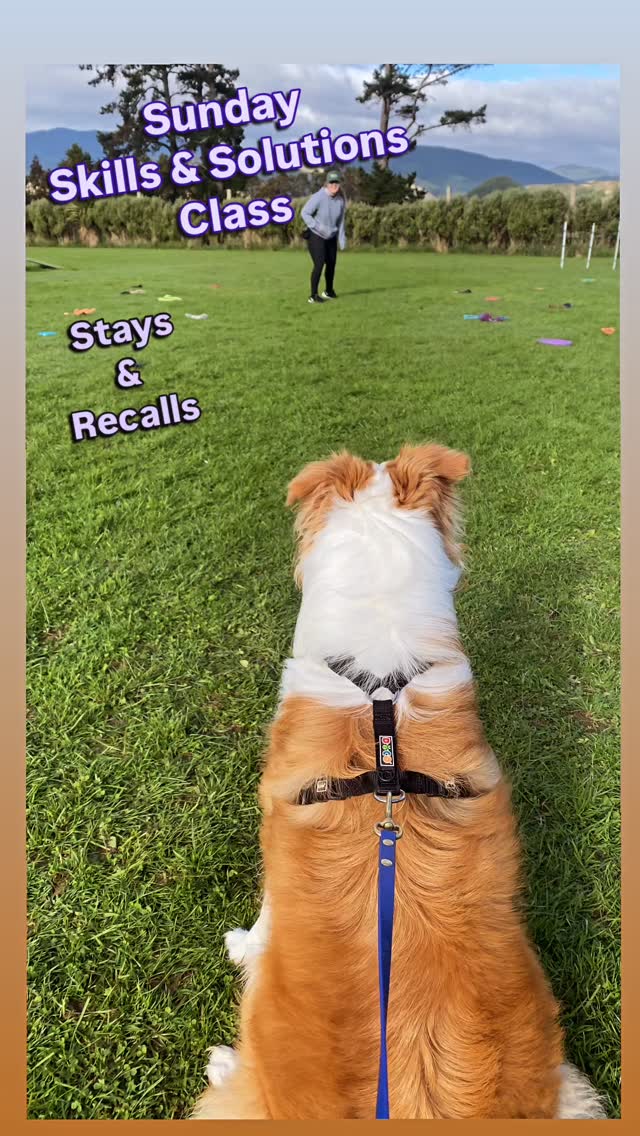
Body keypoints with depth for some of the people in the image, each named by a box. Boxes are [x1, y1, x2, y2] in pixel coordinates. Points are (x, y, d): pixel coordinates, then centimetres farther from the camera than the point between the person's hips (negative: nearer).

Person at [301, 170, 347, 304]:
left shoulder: (340, 200, -5)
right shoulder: (318, 197, -20)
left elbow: (340, 220, 5)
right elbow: (305, 213, -16)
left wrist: (342, 239, 1)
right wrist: (318, 227, -23)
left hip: (331, 237, 6)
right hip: (316, 236, -6)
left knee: (331, 264, 13)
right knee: (319, 264, -16)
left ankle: (329, 291, 34)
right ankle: (313, 296, -8)